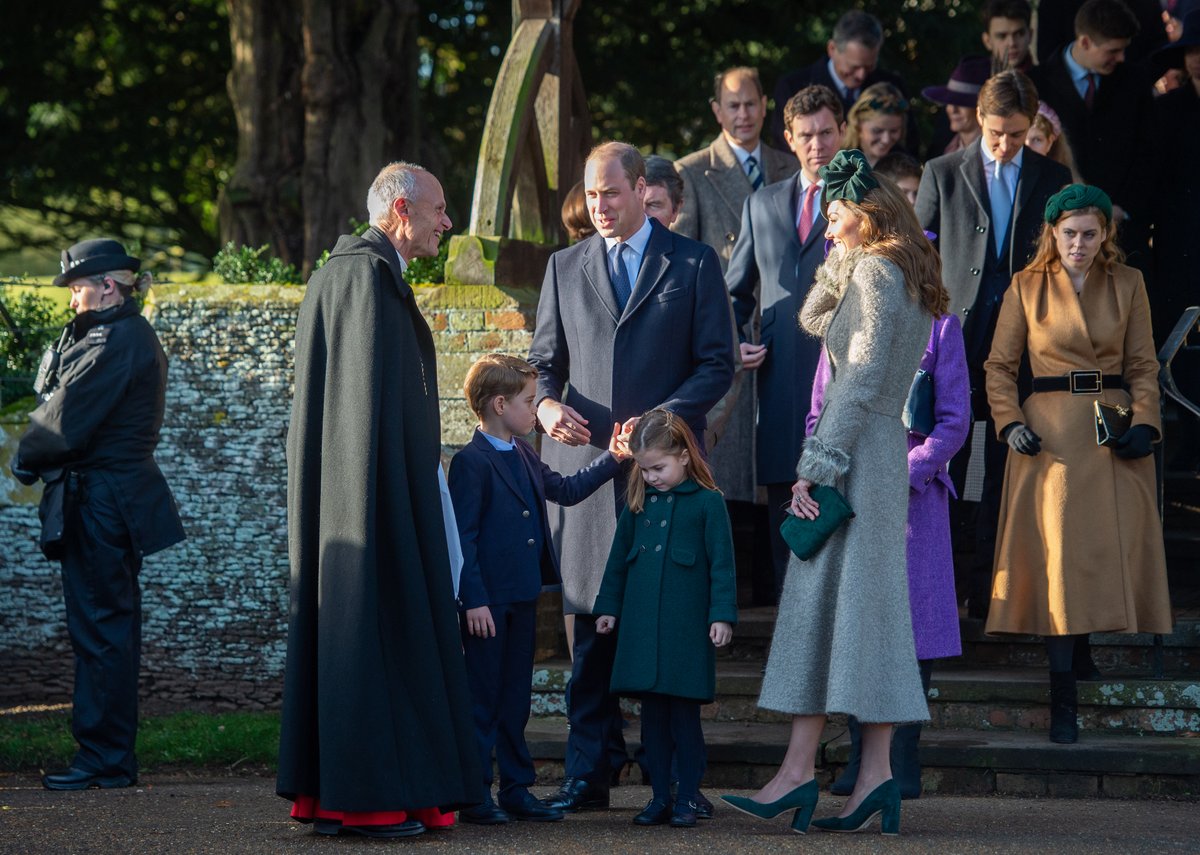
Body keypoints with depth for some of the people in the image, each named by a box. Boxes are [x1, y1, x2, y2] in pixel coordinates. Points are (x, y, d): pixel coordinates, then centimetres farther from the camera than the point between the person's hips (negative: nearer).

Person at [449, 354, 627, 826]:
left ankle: (517, 791, 18)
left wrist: (611, 459, 20)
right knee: (482, 698, -2)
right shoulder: (471, 462, -13)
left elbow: (564, 490, 27)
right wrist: (474, 600, -20)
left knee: (516, 698, 12)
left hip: (522, 598, 8)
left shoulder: (523, 455, 13)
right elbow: (462, 536, -16)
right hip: (488, 601, -8)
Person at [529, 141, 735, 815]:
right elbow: (546, 360, 17)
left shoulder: (694, 264, 6)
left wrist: (661, 418, -13)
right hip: (584, 459, 3)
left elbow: (717, 364, 2)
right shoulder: (565, 268, 16)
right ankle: (588, 776, 3)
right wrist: (547, 404, -6)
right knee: (593, 625, 0)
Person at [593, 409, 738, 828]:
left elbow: (722, 564, -4)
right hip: (641, 625, 4)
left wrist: (722, 615, -9)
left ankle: (687, 798, 6)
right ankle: (659, 797, 13)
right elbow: (619, 558, 18)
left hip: (686, 626, -4)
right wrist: (608, 606, 17)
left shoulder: (707, 502, -4)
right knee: (652, 714, 7)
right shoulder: (638, 503, 9)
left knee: (685, 714, -1)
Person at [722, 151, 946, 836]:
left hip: (859, 449, -9)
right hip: (883, 451, 9)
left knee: (824, 600, -10)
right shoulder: (906, 275, 19)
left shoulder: (877, 271, -9)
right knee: (869, 606, 6)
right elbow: (813, 320, 27)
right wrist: (841, 262, 15)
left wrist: (816, 465, -19)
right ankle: (877, 775, 2)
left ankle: (800, 771, -13)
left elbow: (860, 379, -17)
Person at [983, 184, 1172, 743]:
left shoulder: (1127, 285, 8)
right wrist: (1009, 423, -7)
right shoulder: (1027, 287, 5)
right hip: (1052, 437, -2)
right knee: (1062, 567, -7)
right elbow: (999, 366, 7)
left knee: (1116, 558, -2)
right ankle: (1063, 707, -7)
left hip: (1116, 438, 2)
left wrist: (1144, 423, -6)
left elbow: (1143, 366, 9)